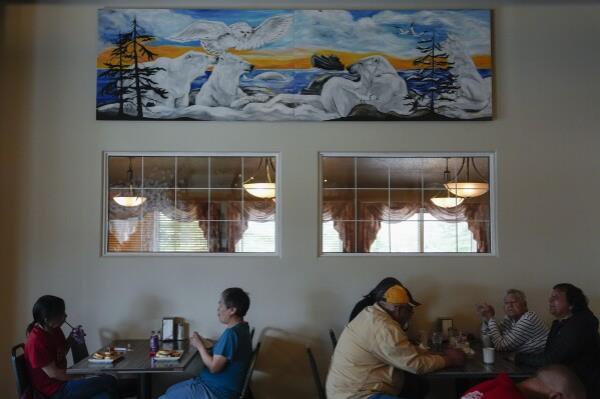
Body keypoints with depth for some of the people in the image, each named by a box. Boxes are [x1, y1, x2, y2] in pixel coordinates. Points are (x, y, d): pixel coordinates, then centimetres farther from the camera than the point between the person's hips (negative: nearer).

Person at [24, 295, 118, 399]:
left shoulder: (54, 330, 5)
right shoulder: (36, 341, -21)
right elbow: (52, 373, -18)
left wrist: (71, 338, 3)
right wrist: (81, 379, -10)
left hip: (63, 381, 8)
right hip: (54, 390, -8)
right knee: (109, 382, -14)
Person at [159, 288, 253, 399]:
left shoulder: (231, 334, -25)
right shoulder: (240, 328, 7)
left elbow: (214, 367, -23)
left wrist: (200, 346, -10)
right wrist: (203, 345, 2)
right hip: (218, 385, 10)